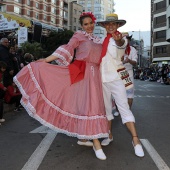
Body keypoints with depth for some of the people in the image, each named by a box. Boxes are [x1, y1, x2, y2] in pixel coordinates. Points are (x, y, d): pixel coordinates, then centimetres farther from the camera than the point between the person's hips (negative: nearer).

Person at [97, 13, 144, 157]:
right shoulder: (102, 40, 10)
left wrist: (119, 40, -55)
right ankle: (109, 135, 24)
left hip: (116, 77, -5)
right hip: (102, 78, 5)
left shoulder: (122, 39, -6)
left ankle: (135, 139, -10)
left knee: (124, 107, -12)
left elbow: (121, 44, -32)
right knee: (106, 108, 11)